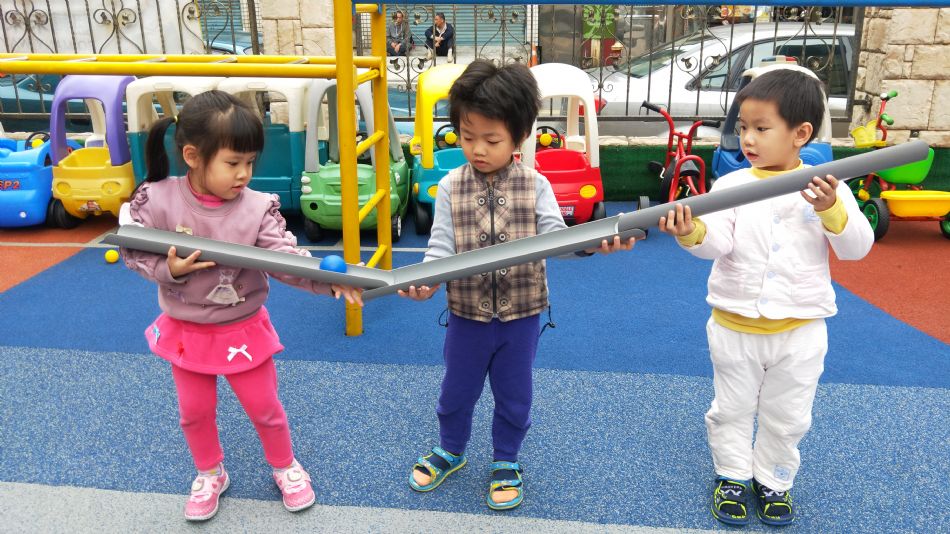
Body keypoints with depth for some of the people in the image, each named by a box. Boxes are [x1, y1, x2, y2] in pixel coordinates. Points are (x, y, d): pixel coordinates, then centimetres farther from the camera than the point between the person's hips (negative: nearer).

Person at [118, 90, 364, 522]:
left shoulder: (258, 208, -19)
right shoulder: (157, 200, -17)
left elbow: (287, 258, -24)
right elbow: (133, 251, -8)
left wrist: (331, 280, -39)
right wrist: (168, 269, -27)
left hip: (243, 330, -1)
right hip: (186, 330, 2)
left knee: (264, 407, 13)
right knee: (194, 411, 19)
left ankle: (285, 467, 39)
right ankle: (209, 475, 44)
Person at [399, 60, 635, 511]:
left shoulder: (535, 186, -8)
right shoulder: (451, 187, -7)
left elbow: (553, 235, -16)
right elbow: (441, 245, -11)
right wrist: (424, 280, -30)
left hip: (520, 314, 0)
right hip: (467, 313, 1)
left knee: (514, 395, 16)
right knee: (457, 390, 19)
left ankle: (506, 462, 40)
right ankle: (450, 450, 45)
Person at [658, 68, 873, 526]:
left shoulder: (829, 189, -7)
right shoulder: (731, 185, -8)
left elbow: (857, 248, -12)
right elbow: (717, 243, -20)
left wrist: (832, 211, -29)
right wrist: (692, 232, -42)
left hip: (799, 331, 0)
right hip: (733, 328, 0)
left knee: (786, 418, 17)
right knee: (731, 410, 17)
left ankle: (773, 481, 38)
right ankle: (732, 476, 37)